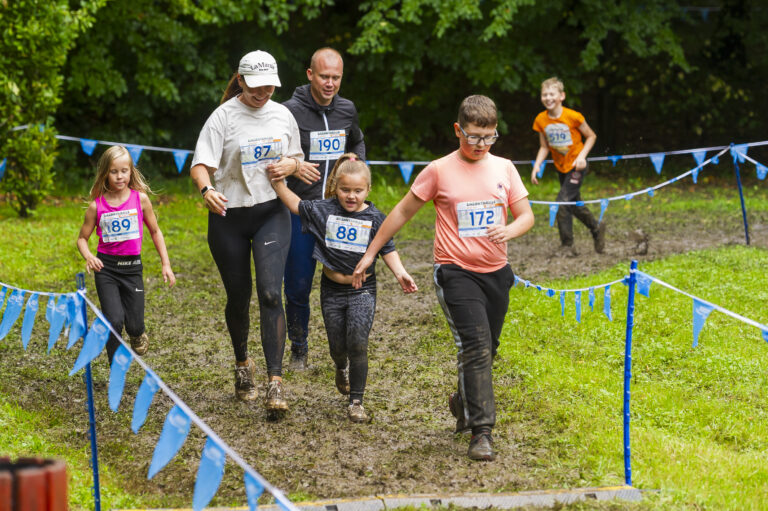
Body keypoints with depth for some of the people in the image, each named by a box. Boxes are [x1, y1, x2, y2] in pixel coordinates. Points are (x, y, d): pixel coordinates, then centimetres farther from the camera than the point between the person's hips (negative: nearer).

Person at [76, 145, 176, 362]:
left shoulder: (140, 199, -2)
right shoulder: (96, 206, -4)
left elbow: (155, 231, 9)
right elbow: (82, 238, 5)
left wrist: (166, 264, 6)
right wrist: (88, 256, -16)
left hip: (132, 266, 1)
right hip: (106, 268, -1)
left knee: (134, 325, 1)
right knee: (114, 320, -13)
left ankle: (138, 335, 39)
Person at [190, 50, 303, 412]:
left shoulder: (282, 115, 5)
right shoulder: (224, 117, -8)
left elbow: (296, 158, 19)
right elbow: (201, 164, -15)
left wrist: (289, 165, -6)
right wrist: (206, 189, -37)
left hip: (272, 213, 1)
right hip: (229, 216, -1)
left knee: (270, 293, -15)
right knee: (238, 297, 9)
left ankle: (275, 382, -18)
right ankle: (242, 363, 38)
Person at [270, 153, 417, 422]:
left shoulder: (375, 218, -6)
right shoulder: (323, 210, -2)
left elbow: (387, 250, -1)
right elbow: (294, 203, 6)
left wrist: (400, 273, -15)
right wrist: (276, 179, -3)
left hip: (362, 290, -2)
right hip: (332, 289, 2)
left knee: (358, 345, -11)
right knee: (337, 346, 11)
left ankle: (356, 402, -1)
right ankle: (342, 369, 48)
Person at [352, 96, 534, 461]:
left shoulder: (503, 169, 6)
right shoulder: (439, 171, -4)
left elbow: (526, 216, 8)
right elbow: (403, 212, 4)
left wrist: (509, 230, -16)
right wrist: (370, 253, 6)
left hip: (496, 273, 5)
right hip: (456, 272, -4)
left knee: (487, 349, 14)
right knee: (476, 346, -17)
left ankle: (463, 402, 43)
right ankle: (481, 431, -18)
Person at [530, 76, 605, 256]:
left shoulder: (573, 117, -19)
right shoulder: (541, 120, -6)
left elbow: (591, 136, -7)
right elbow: (544, 147, 4)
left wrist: (582, 156, -19)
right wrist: (537, 166, -10)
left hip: (577, 166, -6)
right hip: (561, 167, 6)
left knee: (563, 202, -16)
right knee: (573, 204, 15)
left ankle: (567, 246, -6)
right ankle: (596, 228, 39)